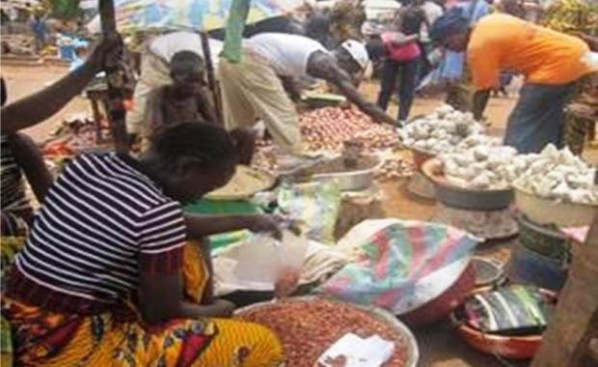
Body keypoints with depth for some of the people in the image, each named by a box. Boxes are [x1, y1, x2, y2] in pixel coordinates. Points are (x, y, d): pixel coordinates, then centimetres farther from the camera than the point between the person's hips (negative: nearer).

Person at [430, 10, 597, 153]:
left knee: (521, 129, -7)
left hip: (561, 63, -10)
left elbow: (483, 91, -12)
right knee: (546, 127, 19)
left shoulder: (479, 45, -18)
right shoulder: (486, 24, 9)